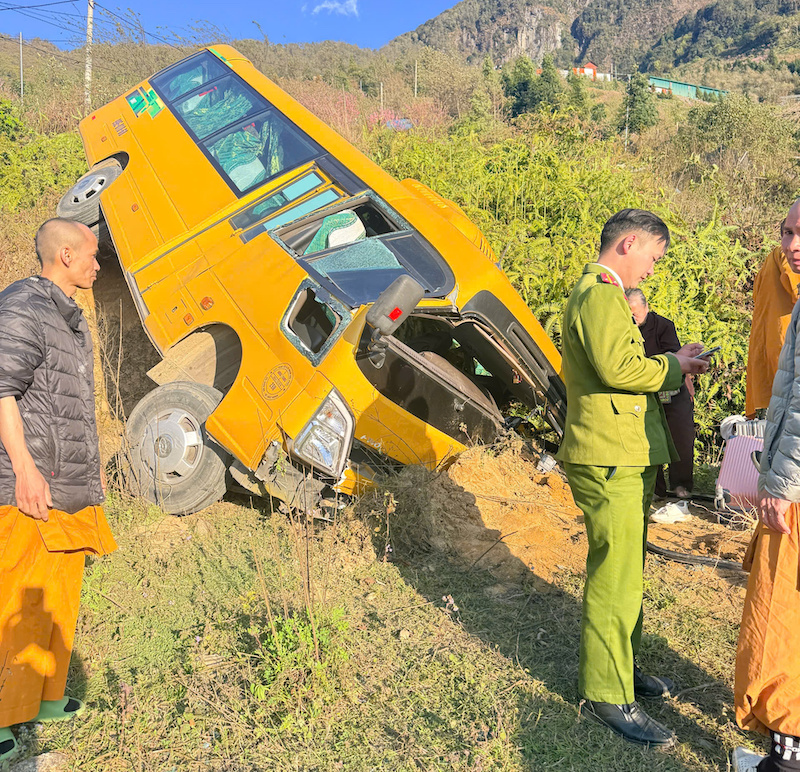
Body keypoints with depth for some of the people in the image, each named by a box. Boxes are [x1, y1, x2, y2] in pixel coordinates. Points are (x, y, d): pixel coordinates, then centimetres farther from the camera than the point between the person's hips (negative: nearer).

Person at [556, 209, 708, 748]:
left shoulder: (605, 294, 21)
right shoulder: (600, 295, -15)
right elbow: (617, 367, -28)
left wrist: (671, 366, 10)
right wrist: (673, 365, -13)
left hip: (625, 459, 11)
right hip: (610, 461, -11)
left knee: (624, 570, 20)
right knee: (615, 577, -3)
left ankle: (621, 665, 35)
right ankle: (608, 694, 9)